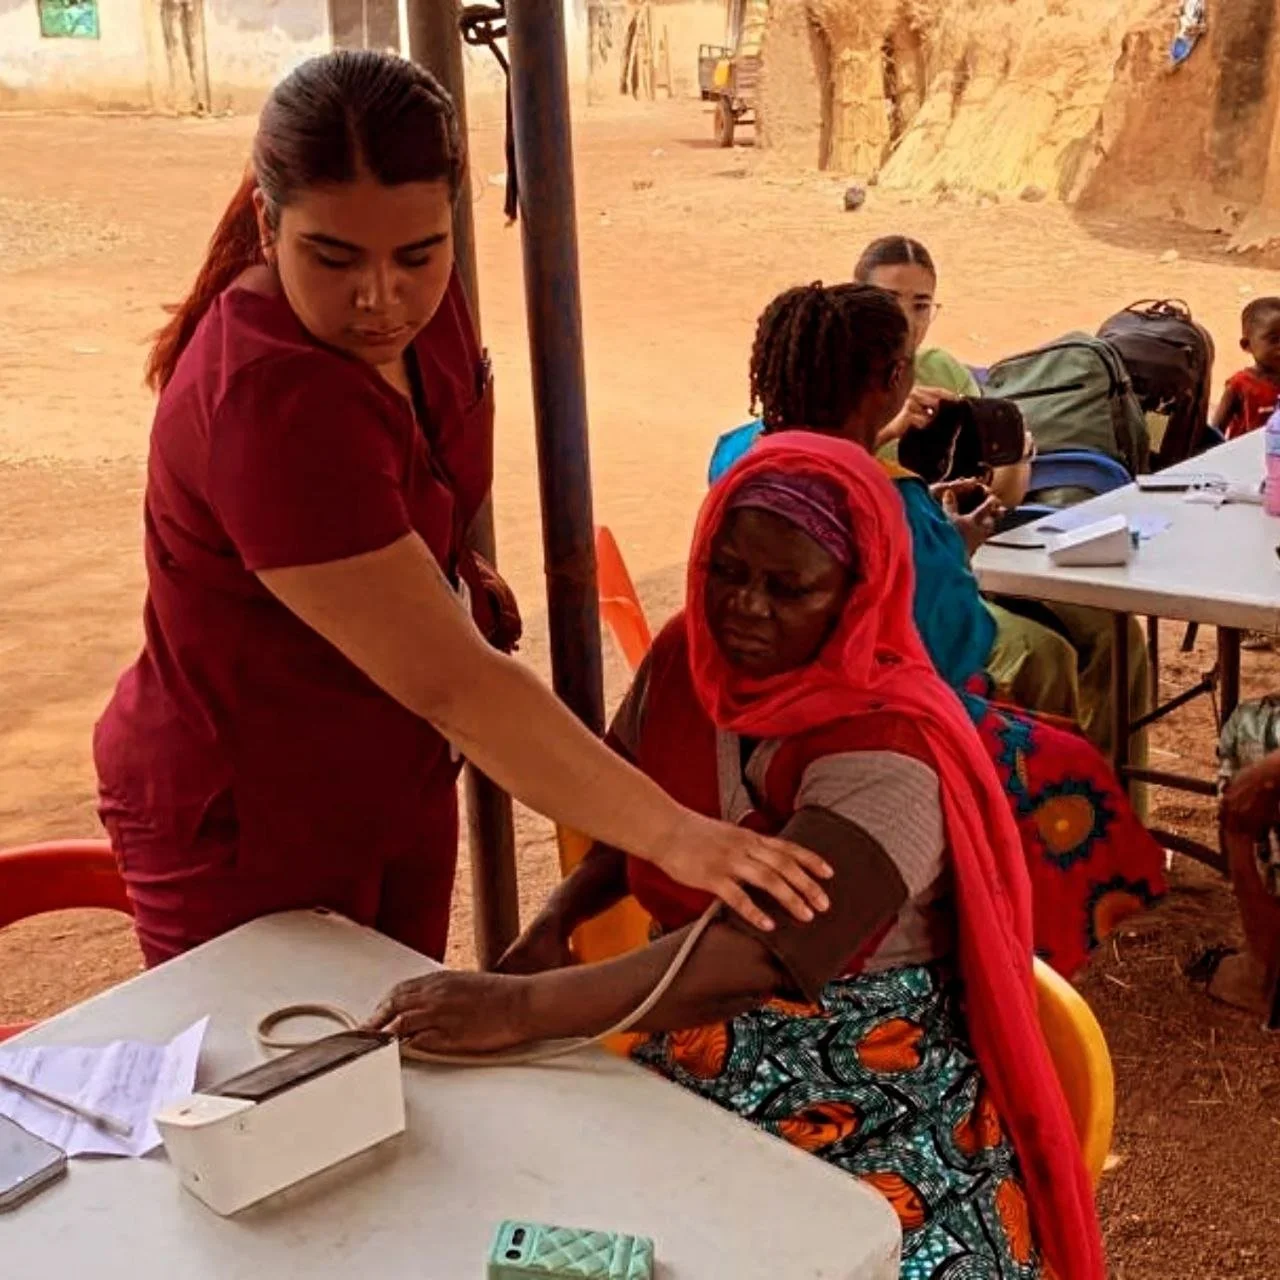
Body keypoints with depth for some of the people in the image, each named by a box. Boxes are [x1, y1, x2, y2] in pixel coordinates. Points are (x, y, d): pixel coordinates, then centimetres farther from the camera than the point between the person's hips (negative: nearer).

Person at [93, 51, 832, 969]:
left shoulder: (417, 299, -10)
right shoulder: (269, 406, -34)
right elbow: (451, 683, -35)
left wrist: (452, 570, -1)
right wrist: (673, 836, -36)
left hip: (400, 781, 7)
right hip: (245, 825, -7)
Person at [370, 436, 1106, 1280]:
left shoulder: (888, 753, -21)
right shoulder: (684, 657, 0)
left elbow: (757, 955, -32)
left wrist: (521, 1007, -37)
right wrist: (552, 925, -3)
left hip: (866, 1093, -5)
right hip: (688, 1058, 6)